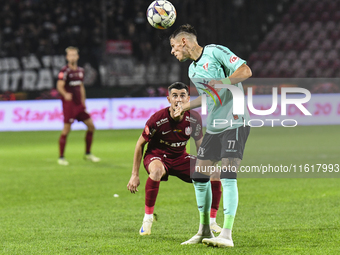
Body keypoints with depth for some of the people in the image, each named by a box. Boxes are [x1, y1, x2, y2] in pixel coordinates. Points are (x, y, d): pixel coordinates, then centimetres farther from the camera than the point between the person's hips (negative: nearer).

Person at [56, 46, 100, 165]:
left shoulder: (80, 70, 13)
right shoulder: (65, 71, -10)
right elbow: (60, 86, -21)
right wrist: (65, 94, -41)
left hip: (79, 104, 7)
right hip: (69, 103, -7)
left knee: (91, 126, 6)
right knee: (66, 129, -9)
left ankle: (87, 154, 20)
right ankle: (61, 157, 0)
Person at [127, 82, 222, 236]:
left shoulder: (194, 118, -12)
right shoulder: (157, 119, -23)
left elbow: (200, 145, 5)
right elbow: (140, 144, -10)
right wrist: (135, 175, -10)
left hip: (180, 157, 4)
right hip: (156, 156, -4)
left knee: (214, 175, -14)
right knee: (157, 170, -42)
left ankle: (211, 222, 3)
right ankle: (147, 219, -28)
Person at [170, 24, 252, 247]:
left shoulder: (215, 51, -7)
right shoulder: (193, 70, 17)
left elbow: (246, 71, -13)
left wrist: (221, 83, -22)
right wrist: (185, 107, 27)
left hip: (235, 122, -8)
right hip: (213, 127, 8)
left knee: (228, 176, -17)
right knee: (199, 176, 6)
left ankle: (227, 235, -18)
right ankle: (204, 231, 19)